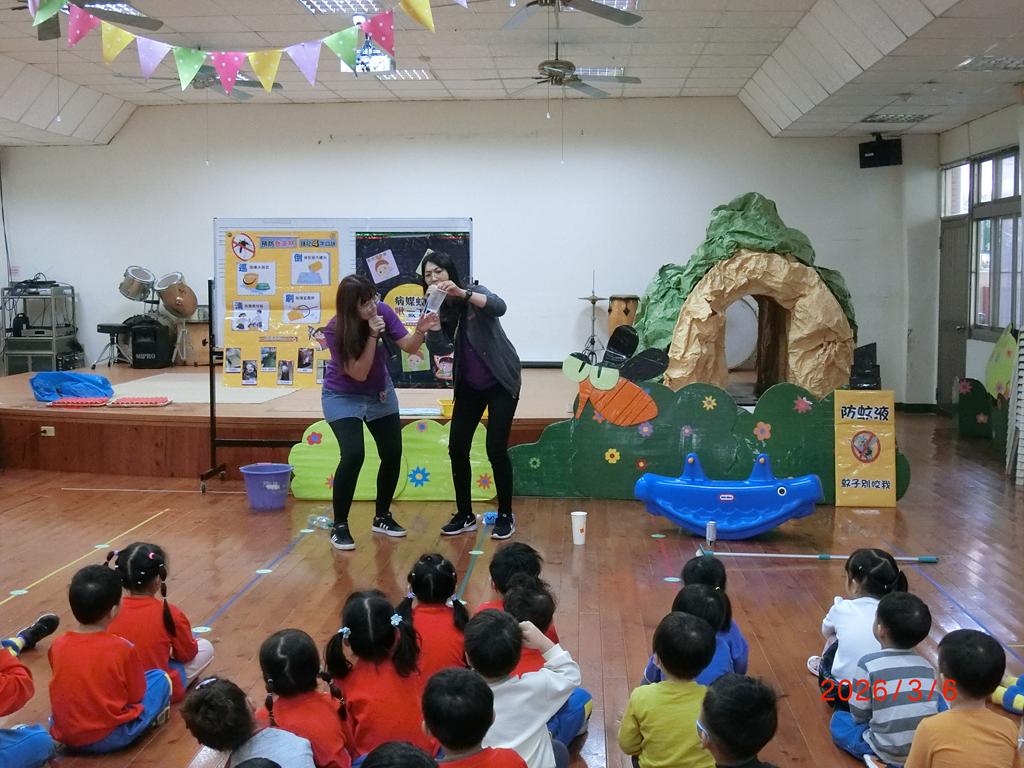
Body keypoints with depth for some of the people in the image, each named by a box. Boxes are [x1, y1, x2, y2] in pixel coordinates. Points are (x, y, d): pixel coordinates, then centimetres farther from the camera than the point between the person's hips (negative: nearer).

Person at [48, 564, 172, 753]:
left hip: (64, 735, 5)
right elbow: (136, 696, -4)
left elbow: (73, 687, 8)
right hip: (110, 738, -5)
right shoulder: (123, 648, -16)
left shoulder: (58, 645, -6)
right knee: (160, 678, 9)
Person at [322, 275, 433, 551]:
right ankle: (339, 527, -6)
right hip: (343, 396, -4)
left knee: (393, 454, 3)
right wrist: (372, 335, -36)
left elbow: (409, 346, -14)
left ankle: (382, 517, 24)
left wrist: (420, 331, -35)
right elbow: (359, 373, -27)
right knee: (353, 455, -20)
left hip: (380, 393, 5)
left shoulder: (382, 311, -19)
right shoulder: (335, 330, -27)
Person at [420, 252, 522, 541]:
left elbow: (499, 307, -35)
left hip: (501, 382, -5)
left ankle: (505, 515, 7)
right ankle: (465, 515, 14)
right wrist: (433, 328, -34)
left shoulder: (474, 293, -14)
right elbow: (441, 348, -13)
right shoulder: (438, 308, 0)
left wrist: (461, 293, -47)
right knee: (457, 447, 1)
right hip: (469, 385, 6)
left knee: (495, 449, -8)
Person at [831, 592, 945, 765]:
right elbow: (932, 705, 12)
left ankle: (878, 759, 4)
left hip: (888, 753, -3)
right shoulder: (927, 666, 2)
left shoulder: (869, 664, -12)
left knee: (838, 720, 19)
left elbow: (859, 715, -5)